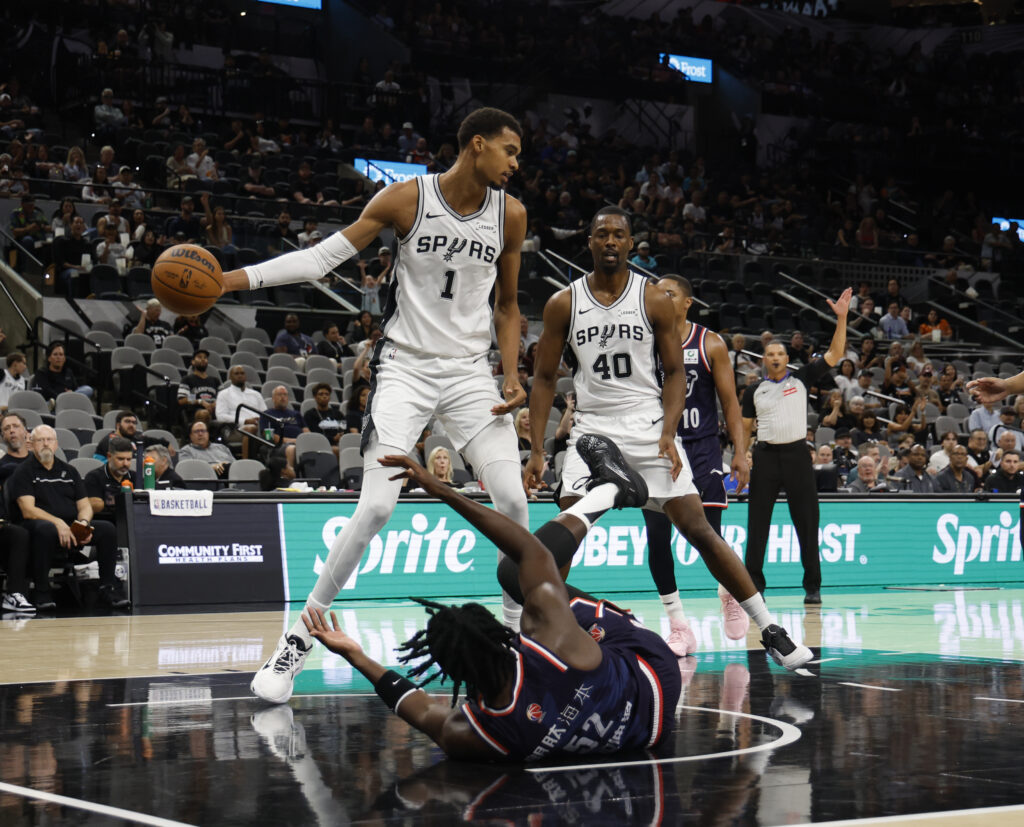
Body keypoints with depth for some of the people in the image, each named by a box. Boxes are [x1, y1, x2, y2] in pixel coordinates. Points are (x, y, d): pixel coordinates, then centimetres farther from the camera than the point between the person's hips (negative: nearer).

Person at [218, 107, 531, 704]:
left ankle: (519, 628, 11)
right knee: (377, 505, -15)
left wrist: (513, 377, 0)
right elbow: (323, 257, -6)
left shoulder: (510, 215, 2)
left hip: (471, 372, 3)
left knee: (513, 503, -8)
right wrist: (232, 279, -15)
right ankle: (299, 639, -5)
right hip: (406, 368, -3)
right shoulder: (407, 198, -8)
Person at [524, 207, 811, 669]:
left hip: (648, 427, -1)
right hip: (592, 429, 1)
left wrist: (668, 433, -14)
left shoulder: (655, 300, -1)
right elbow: (544, 379, 5)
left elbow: (675, 372, 2)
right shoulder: (563, 304, 0)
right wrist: (536, 451, -3)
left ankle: (769, 630, 1)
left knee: (698, 529, -5)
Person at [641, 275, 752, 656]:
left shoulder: (710, 344, -1)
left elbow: (730, 401, 2)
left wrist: (739, 452, -5)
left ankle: (730, 592, 26)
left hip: (701, 448, -2)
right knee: (656, 538, -5)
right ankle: (678, 627, 7)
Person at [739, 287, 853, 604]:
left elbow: (834, 354, -1)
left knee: (806, 522, 0)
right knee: (757, 522, 0)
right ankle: (753, 585, 6)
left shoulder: (802, 379, 6)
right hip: (765, 456, 1)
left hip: (796, 454, -1)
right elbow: (745, 428, 13)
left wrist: (841, 318, -10)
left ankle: (812, 587, 6)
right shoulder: (754, 390, 9)